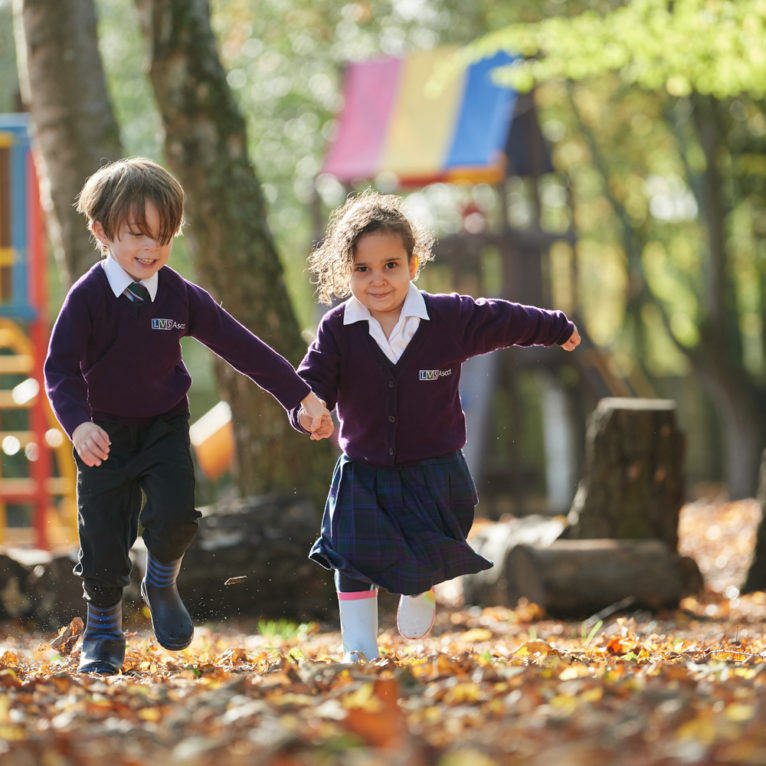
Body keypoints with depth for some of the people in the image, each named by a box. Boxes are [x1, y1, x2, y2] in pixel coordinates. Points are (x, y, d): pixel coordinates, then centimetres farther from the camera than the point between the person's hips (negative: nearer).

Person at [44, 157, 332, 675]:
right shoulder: (88, 297, -14)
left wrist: (301, 396, -4)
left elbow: (241, 347, -2)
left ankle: (162, 583, 15)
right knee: (103, 535, -1)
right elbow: (60, 368, -16)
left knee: (176, 515, -18)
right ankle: (103, 632, 21)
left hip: (165, 425, 2)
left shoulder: (182, 296, -6)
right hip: (106, 433, -2)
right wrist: (79, 424, -33)